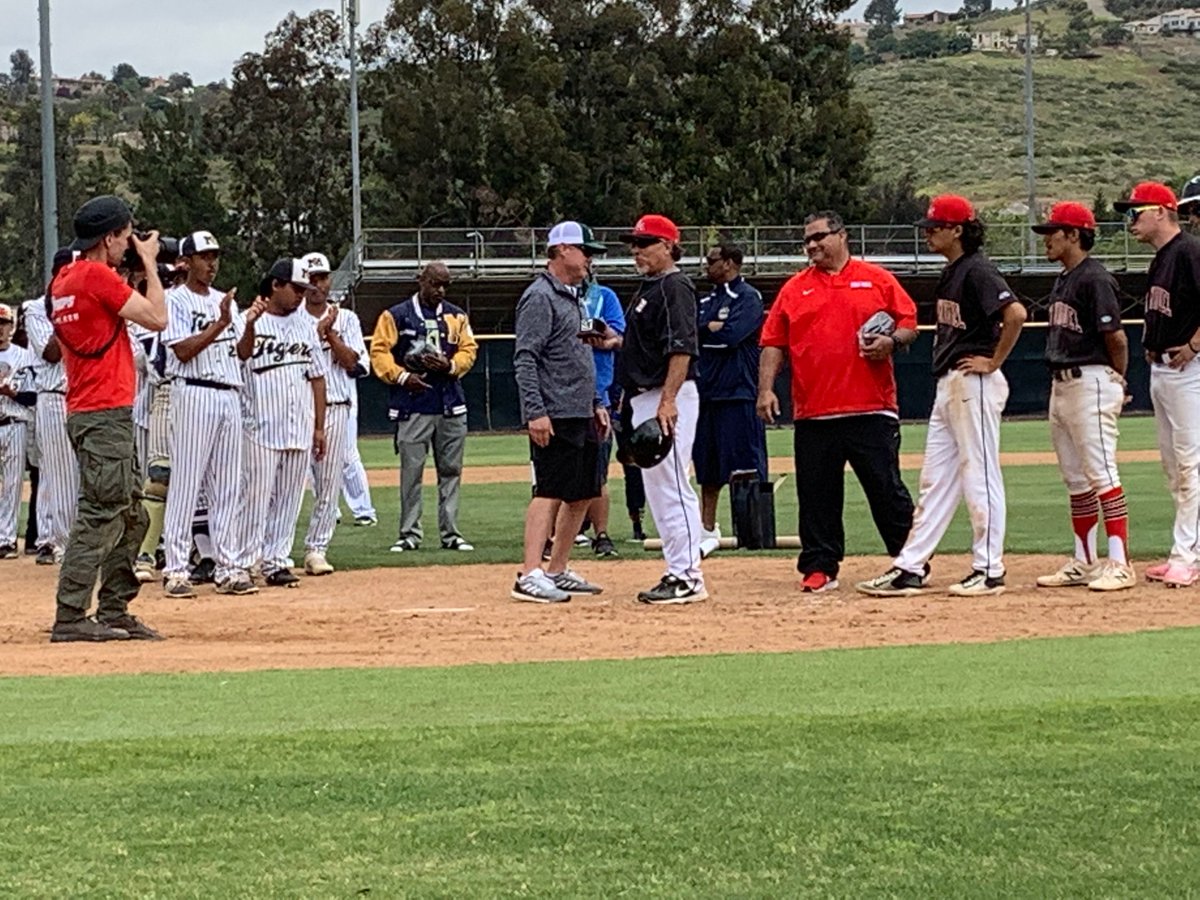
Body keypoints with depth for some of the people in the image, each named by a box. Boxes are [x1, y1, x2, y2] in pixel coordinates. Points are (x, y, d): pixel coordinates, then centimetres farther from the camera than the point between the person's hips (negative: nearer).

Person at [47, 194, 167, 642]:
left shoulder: (63, 280, 15)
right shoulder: (96, 275, -13)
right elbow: (157, 318, -13)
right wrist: (149, 264, -1)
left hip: (87, 414, 10)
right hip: (104, 415, -10)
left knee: (130, 517, 15)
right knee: (100, 515, -10)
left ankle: (114, 612, 18)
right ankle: (70, 618, -12)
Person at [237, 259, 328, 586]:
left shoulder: (307, 325, 14)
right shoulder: (252, 321, -2)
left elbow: (317, 377, 16)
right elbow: (240, 355, -22)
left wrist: (319, 427, 13)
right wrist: (250, 327, -42)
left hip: (300, 429, 5)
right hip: (262, 425, -5)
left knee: (289, 498, 7)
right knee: (256, 495, -6)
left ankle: (275, 560, 13)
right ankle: (245, 562, 0)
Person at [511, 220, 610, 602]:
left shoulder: (575, 298, 20)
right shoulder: (540, 298, -10)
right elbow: (524, 359, -17)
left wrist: (597, 403, 21)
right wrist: (535, 412, -24)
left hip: (581, 415, 10)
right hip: (555, 416, -10)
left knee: (582, 494, 11)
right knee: (550, 492, -15)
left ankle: (557, 571, 18)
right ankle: (530, 575, -19)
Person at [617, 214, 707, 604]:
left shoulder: (674, 287, -12)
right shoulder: (647, 288, 19)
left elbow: (681, 348, -21)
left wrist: (668, 401, -27)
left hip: (668, 397, -11)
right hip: (643, 398, 11)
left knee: (671, 485, -11)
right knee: (655, 488, 11)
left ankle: (688, 576, -10)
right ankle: (678, 571, 15)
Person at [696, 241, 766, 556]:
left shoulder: (748, 297, -4)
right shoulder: (706, 300, 19)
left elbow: (731, 335, -18)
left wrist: (702, 330, -4)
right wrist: (714, 328, -6)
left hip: (738, 394, -8)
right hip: (707, 393, 8)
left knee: (746, 469, -7)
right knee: (707, 469, 10)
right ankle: (708, 530, 16)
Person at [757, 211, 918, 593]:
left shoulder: (877, 279, 7)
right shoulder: (794, 288, 12)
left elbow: (909, 324, 7)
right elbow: (773, 344, 10)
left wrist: (892, 341, -13)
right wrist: (766, 388, -1)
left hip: (872, 408, -2)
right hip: (813, 414, 2)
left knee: (887, 490, -1)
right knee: (817, 496, 4)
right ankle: (820, 567, 11)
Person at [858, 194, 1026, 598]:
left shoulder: (977, 271, -14)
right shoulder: (951, 272, 15)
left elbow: (1015, 313, -26)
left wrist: (994, 362, -18)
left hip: (975, 383, -10)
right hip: (948, 384, 10)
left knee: (979, 474, -4)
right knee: (936, 477, 9)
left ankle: (989, 570, 2)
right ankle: (911, 568, 11)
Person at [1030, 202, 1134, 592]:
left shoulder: (1094, 278, -14)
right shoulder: (1063, 280, 16)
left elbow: (1116, 337, -17)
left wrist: (1118, 381, -4)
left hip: (1091, 384, -10)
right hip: (1061, 385, 10)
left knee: (1101, 472, -11)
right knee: (1075, 479, 13)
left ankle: (1120, 564, -12)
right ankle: (1084, 563, 19)